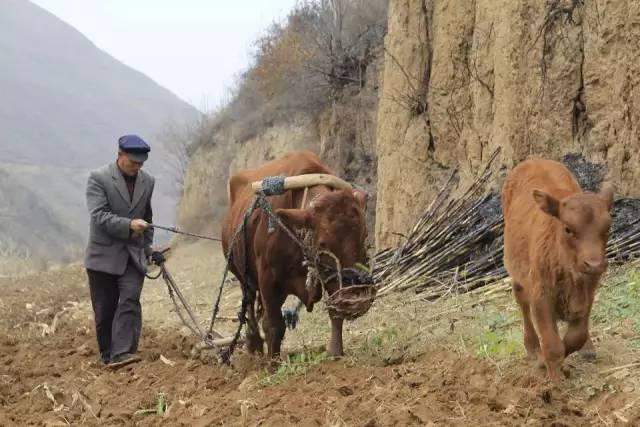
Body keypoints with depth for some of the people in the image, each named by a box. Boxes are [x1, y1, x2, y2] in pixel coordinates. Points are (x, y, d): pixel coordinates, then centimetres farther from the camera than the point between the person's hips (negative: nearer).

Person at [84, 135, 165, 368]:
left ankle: (122, 354, -19)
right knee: (104, 309, 4)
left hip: (133, 255, 3)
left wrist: (149, 248, 18)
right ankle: (107, 355, 17)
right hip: (104, 254, -3)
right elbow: (99, 215, -18)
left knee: (130, 301, -14)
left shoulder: (148, 181, 8)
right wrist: (129, 225, -29)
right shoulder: (98, 178, -8)